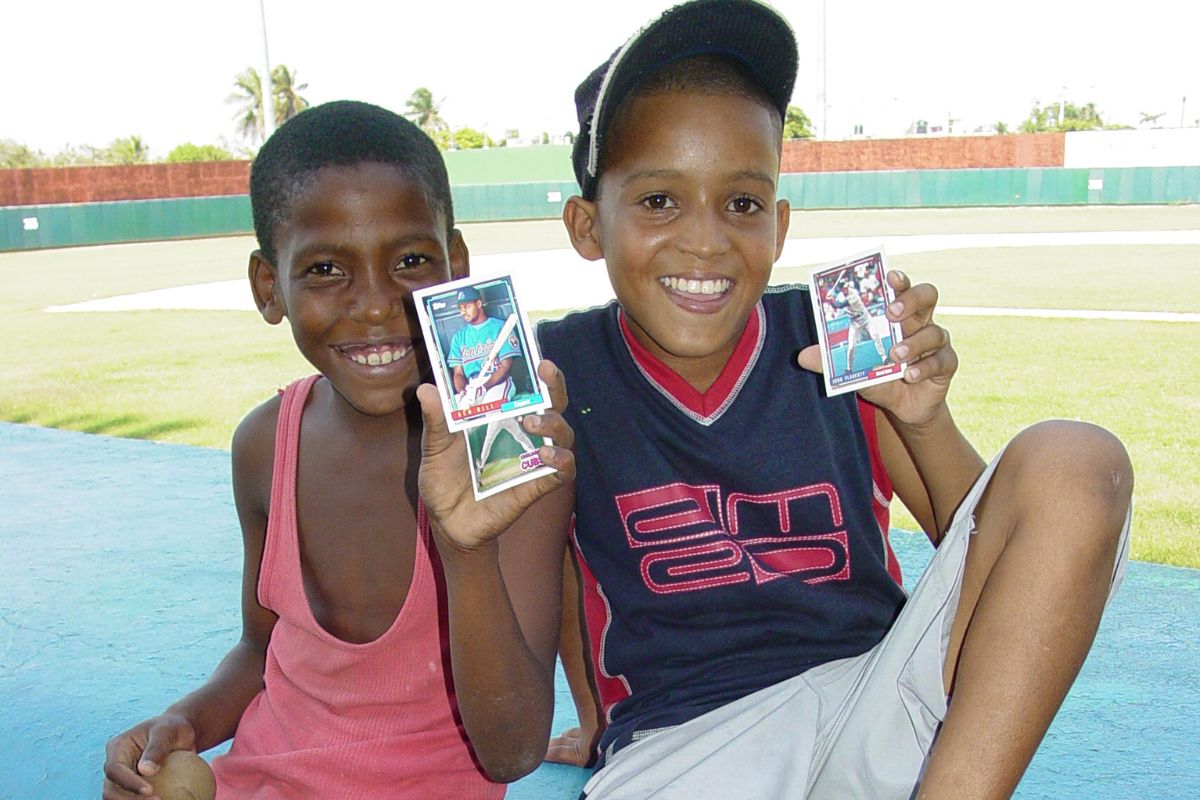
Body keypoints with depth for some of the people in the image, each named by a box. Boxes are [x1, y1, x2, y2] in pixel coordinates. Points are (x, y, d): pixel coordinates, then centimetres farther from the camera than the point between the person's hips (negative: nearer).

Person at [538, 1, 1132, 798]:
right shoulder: (561, 371, -4)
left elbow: (988, 546, 5)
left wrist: (923, 419, -13)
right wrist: (597, 719, 19)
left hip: (880, 697, 4)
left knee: (1076, 463, -17)